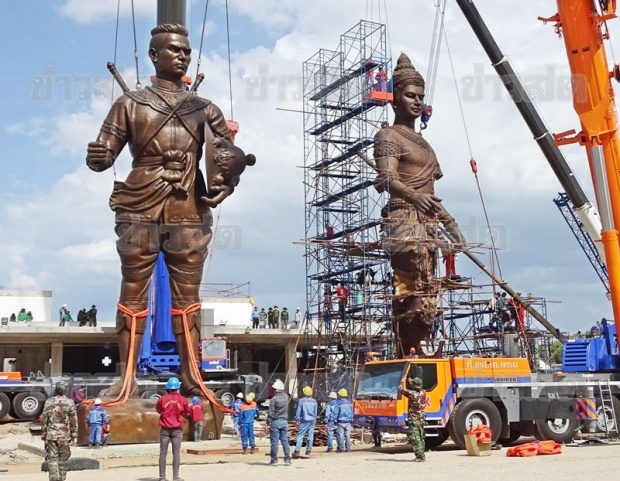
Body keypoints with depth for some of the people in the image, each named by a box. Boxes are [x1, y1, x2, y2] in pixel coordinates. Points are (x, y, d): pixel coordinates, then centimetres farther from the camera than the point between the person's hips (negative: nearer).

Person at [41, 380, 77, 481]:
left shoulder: (48, 402, 0)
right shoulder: (70, 402, -4)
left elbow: (44, 420, 2)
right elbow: (73, 420, -4)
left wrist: (43, 435, 11)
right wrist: (74, 435, 3)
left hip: (51, 435, 0)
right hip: (64, 435, 0)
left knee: (52, 458, 1)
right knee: (63, 459, 12)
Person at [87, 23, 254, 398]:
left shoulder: (205, 109, 14)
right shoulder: (131, 104, 9)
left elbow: (226, 157, 10)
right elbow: (100, 158, 4)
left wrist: (225, 182, -13)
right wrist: (100, 156, -21)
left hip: (189, 216, 2)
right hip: (140, 213, -1)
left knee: (187, 299, 5)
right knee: (133, 295, 3)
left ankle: (191, 376, 12)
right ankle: (126, 377, 10)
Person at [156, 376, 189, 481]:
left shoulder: (162, 399, -6)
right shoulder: (182, 400, -6)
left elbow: (158, 410, 11)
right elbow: (186, 412, 9)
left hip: (165, 429, 1)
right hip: (177, 429, -1)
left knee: (163, 453, 6)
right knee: (176, 453, 1)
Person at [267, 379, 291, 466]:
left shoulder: (274, 399, -13)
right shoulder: (286, 397, 2)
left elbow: (271, 413, -12)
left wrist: (268, 423, -4)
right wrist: (279, 383, 29)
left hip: (275, 422, -5)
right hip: (284, 422, 5)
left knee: (274, 442, 1)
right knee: (285, 441, 8)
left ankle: (274, 460, 3)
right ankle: (287, 460, 7)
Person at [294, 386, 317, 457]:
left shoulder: (301, 401, -6)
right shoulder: (314, 401, 6)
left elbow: (298, 411, -2)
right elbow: (316, 412, 13)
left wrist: (297, 418, 11)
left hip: (305, 420, -4)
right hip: (312, 420, 4)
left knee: (300, 435, -4)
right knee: (310, 435, 8)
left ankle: (297, 451, -12)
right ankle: (308, 450, 11)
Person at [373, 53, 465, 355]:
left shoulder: (420, 141, 26)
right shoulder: (389, 137, 1)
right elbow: (388, 178, -16)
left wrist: (449, 222, 26)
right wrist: (414, 196, -33)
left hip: (426, 225, 9)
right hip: (404, 220, -9)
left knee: (425, 297, 3)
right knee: (414, 293, -17)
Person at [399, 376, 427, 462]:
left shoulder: (411, 393, -14)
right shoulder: (423, 393, 1)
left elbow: (400, 389, -1)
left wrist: (402, 382, 18)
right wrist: (411, 382, 34)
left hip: (413, 419, -6)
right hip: (421, 419, 6)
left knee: (415, 438, -8)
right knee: (421, 437, 16)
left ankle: (420, 456, -15)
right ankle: (422, 455, 20)